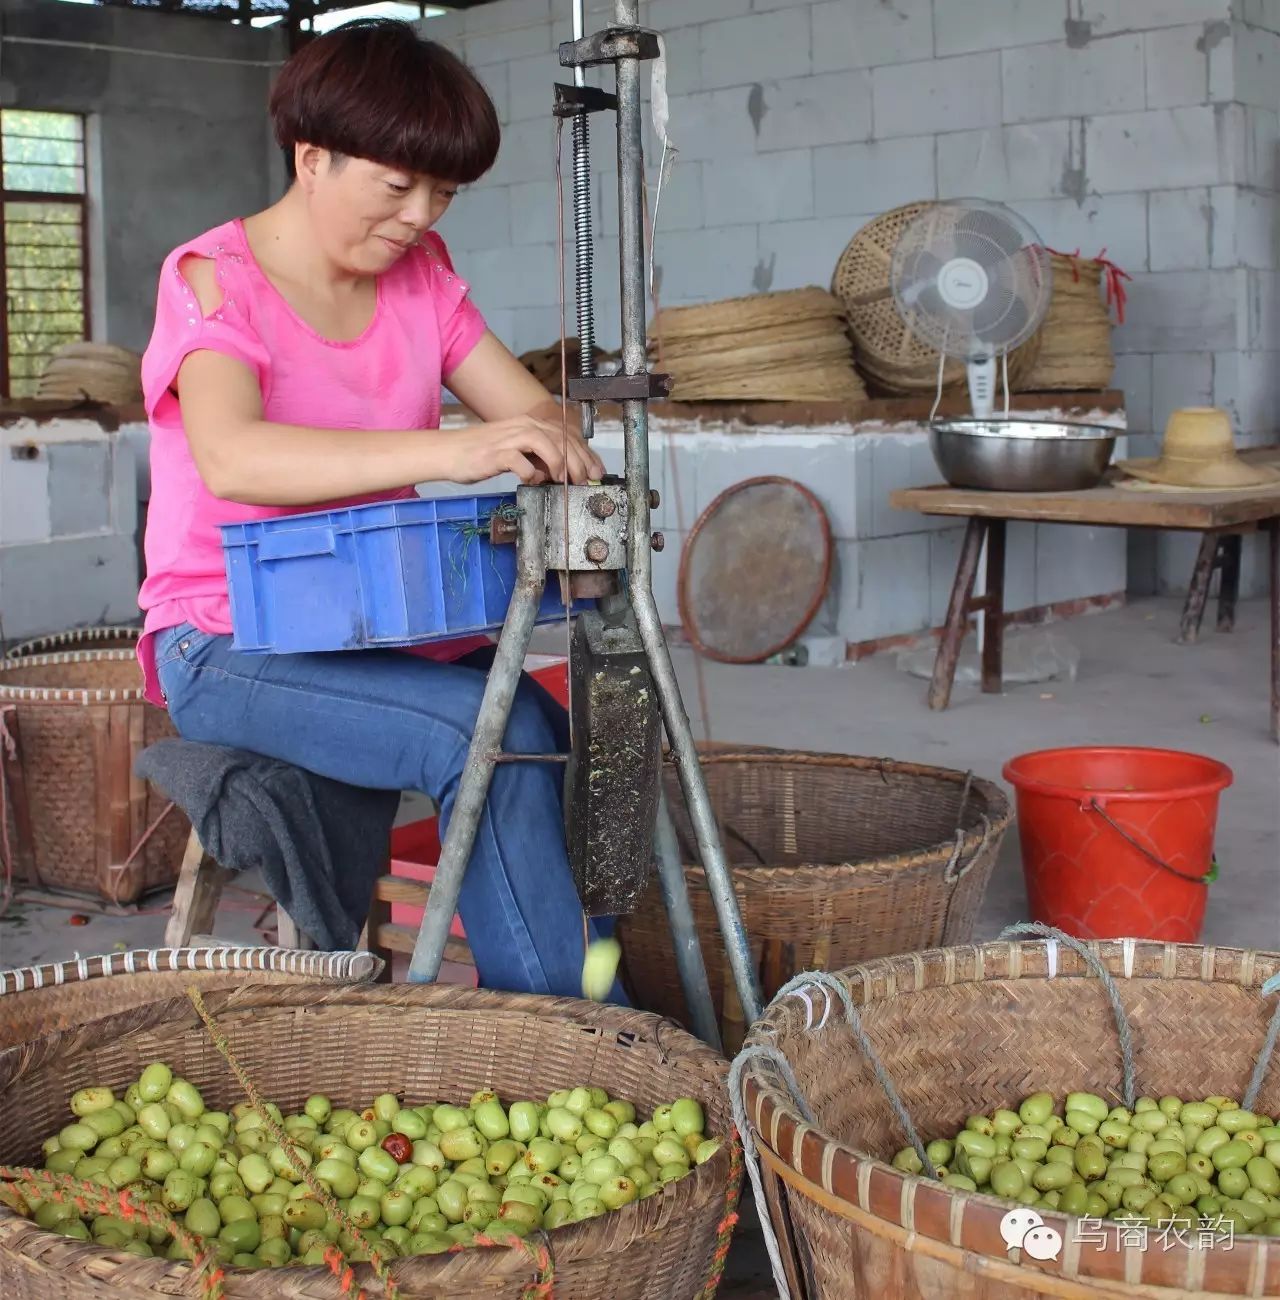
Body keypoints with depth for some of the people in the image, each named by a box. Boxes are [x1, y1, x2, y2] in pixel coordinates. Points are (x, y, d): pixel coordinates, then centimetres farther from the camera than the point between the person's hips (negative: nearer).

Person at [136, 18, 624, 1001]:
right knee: (493, 734, -28)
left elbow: (529, 407, 6)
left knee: (564, 737, -20)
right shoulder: (216, 279, -12)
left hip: (381, 628, 6)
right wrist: (448, 451, -44)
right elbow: (230, 456, -32)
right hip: (229, 647, -6)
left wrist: (554, 450, -21)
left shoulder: (421, 276, 8)